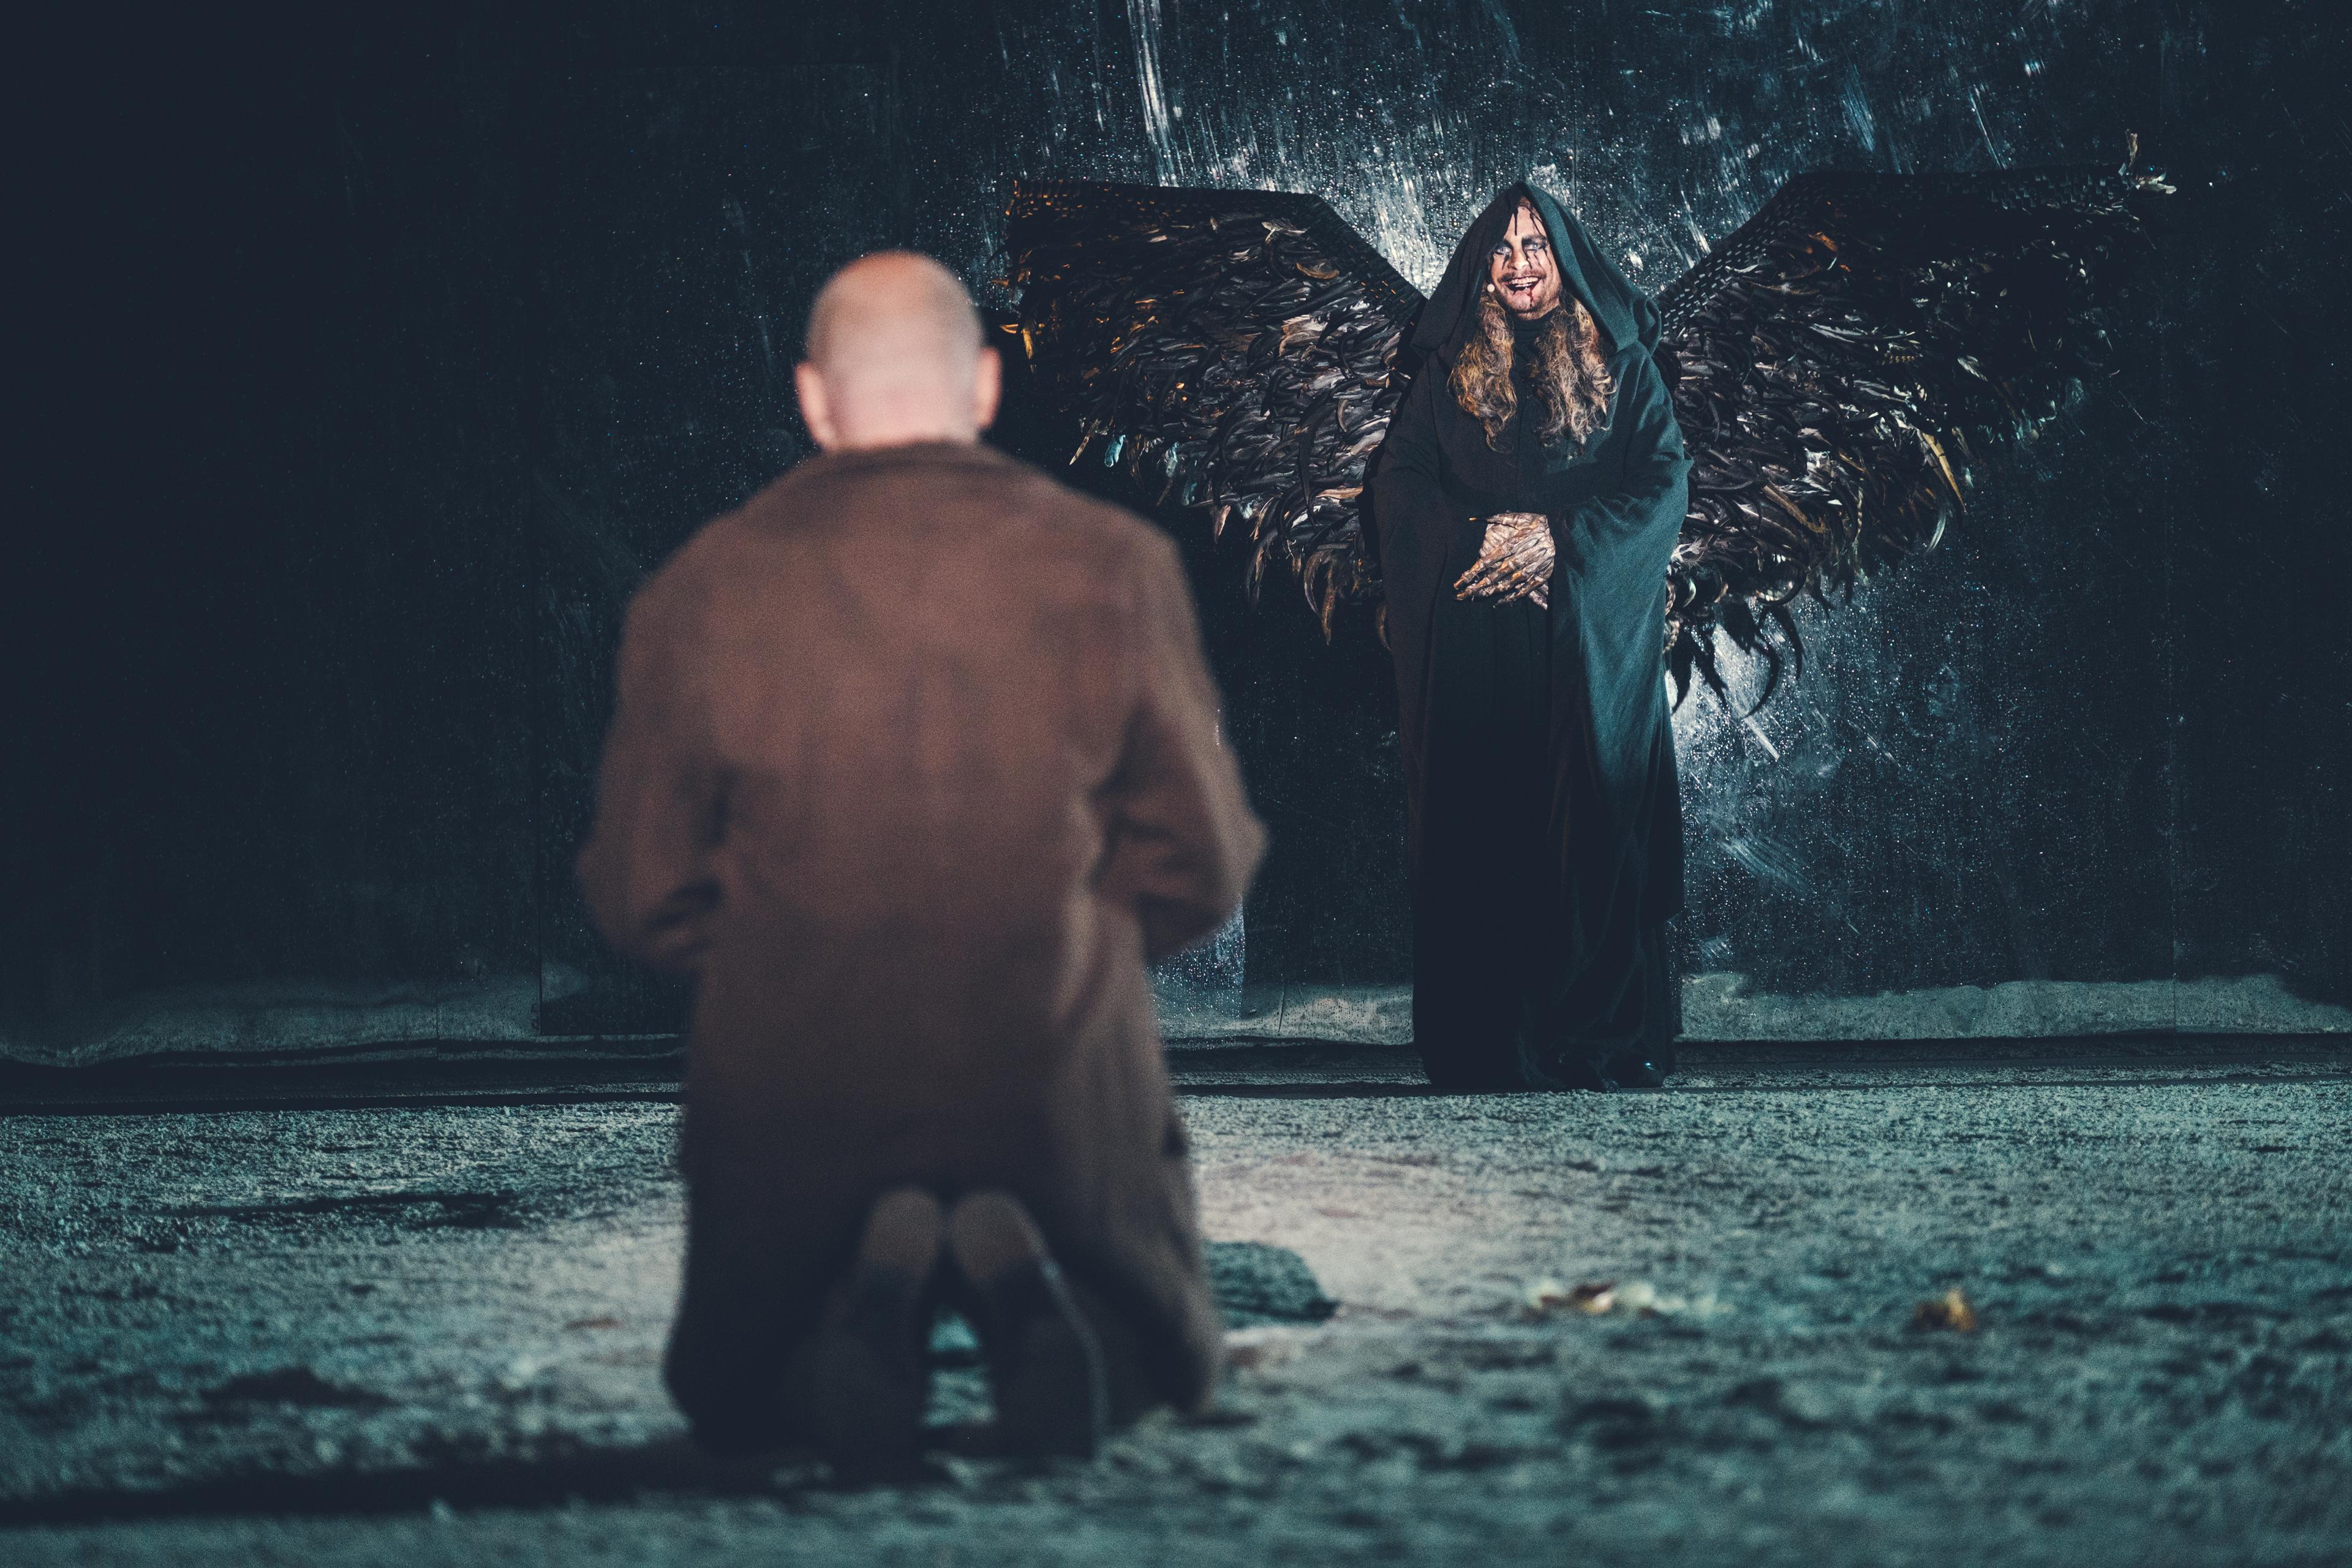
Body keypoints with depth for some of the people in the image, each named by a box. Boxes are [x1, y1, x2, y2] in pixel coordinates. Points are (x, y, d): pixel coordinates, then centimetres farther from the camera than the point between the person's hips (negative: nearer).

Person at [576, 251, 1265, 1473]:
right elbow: (1203, 864, 0)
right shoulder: (1114, 567, -5)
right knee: (1160, 1359, 27)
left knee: (731, 1398, 27)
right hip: (1063, 1088, 0)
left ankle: (860, 1306, -10)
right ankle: (1019, 1275, -10)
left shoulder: (699, 591, -4)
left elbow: (640, 898, 2)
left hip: (789, 1102, 0)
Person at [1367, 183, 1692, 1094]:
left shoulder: (1623, 367, 10)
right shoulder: (1449, 373, 12)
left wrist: (1557, 539, -12)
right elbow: (1400, 483, 5)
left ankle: (1602, 1043, -4)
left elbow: (1664, 483, 1)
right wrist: (1480, 541, -12)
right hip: (1476, 644, 1)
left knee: (1595, 826, -6)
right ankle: (1488, 1047, -4)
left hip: (1591, 640, -1)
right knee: (1482, 830, -5)